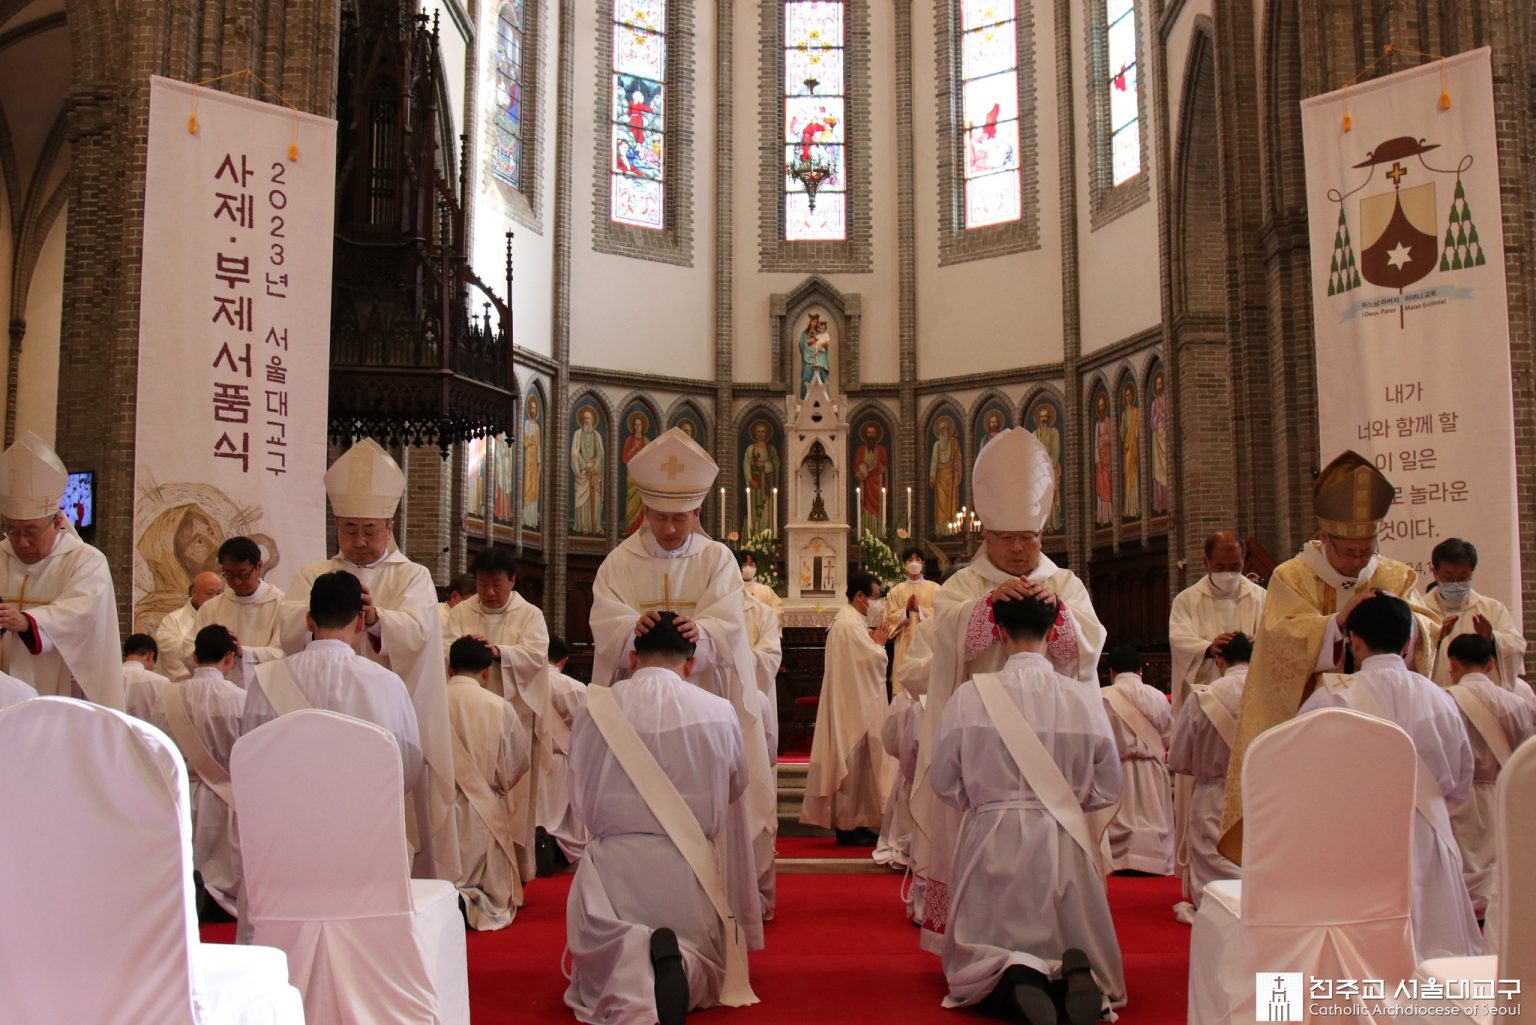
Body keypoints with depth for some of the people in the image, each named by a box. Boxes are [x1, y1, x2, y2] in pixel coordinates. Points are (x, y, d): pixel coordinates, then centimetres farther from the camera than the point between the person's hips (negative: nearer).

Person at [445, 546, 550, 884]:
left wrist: (498, 651, -27)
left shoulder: (530, 615, 4)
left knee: (515, 795, 0)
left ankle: (516, 872, 8)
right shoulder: (461, 613, 9)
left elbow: (536, 654, -10)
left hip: (515, 715, -1)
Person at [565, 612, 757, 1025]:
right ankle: (683, 968, -16)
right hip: (690, 872, 1)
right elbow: (736, 786, 13)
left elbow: (580, 798, 7)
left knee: (599, 979, 18)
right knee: (705, 977, 23)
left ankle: (628, 970, -20)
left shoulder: (596, 708, -4)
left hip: (614, 870, 0)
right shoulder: (719, 712, -4)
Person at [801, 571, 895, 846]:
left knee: (855, 761, 13)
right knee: (853, 762, -4)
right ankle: (848, 826, 2)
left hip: (854, 702, 11)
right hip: (855, 704, -11)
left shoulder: (848, 620, 15)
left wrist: (873, 643, 3)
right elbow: (875, 659, -21)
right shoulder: (851, 624, -18)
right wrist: (879, 642, -2)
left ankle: (854, 823, 18)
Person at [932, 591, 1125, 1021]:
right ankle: (1076, 975, -15)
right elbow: (1107, 788, 3)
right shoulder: (1083, 698, -5)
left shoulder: (970, 695, -10)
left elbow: (945, 784, -2)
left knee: (979, 965, 16)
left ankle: (1014, 980, -19)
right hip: (1063, 841, 1)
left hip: (993, 841, -1)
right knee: (1074, 945, 21)